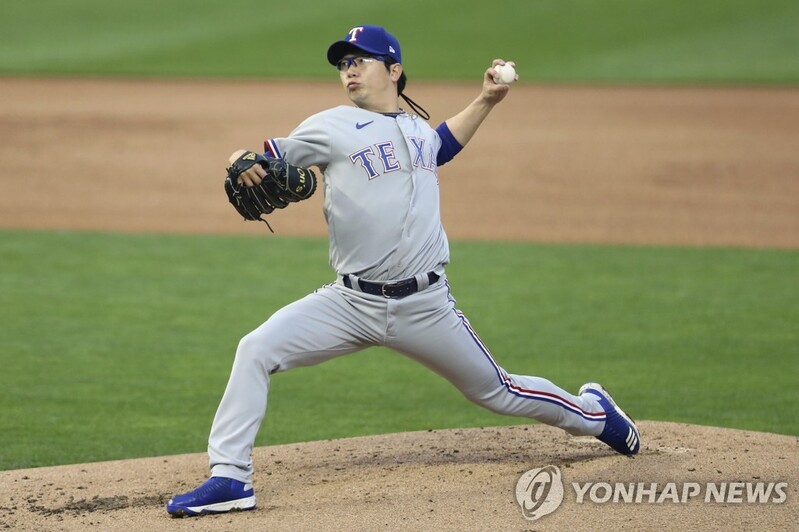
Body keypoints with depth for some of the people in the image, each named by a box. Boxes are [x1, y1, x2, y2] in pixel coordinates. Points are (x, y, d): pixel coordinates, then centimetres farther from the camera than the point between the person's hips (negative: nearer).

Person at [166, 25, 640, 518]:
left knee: (496, 392, 13)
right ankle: (230, 479, -15)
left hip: (425, 306, 2)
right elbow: (267, 160, -7)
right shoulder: (332, 127, -1)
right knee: (256, 350, -20)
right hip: (351, 305, -2)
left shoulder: (417, 127, 12)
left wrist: (486, 99, 29)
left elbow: (443, 143, 36)